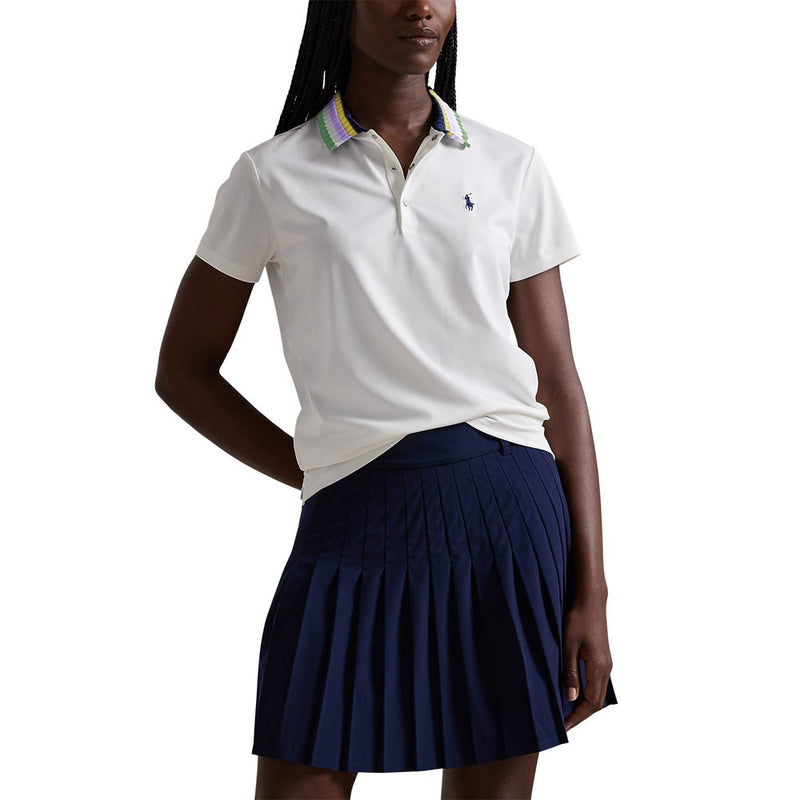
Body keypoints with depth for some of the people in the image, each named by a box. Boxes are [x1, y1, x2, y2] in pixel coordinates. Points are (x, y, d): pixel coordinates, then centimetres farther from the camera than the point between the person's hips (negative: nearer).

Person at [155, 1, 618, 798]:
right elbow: (182, 371, 11)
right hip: (357, 521, -1)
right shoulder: (273, 176, 5)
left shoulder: (512, 169, 9)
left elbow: (558, 385, 7)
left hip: (512, 511, 2)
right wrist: (321, 478, 2)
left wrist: (590, 592, 1)